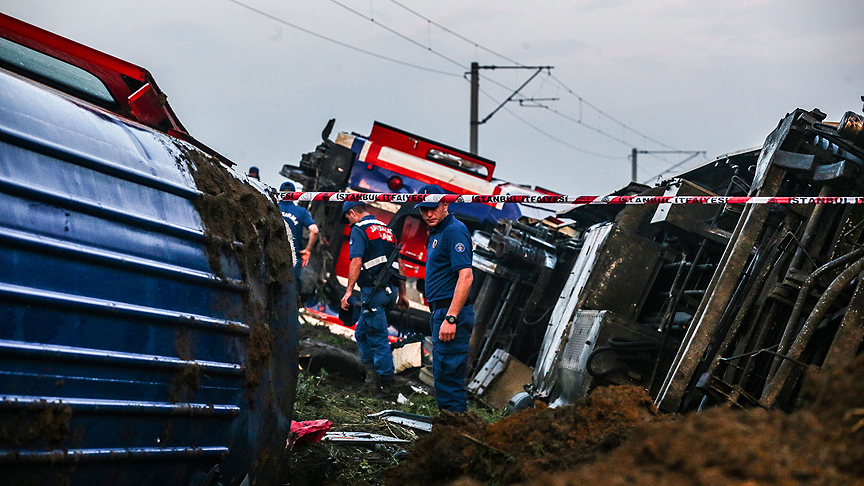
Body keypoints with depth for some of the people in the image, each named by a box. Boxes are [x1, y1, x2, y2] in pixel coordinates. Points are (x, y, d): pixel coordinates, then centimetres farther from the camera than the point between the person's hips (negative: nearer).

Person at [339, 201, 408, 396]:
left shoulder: (359, 230, -6)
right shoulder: (387, 229, 18)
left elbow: (356, 262, -18)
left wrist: (349, 291, -20)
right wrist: (402, 294, 21)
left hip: (373, 291, -8)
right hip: (390, 290, 8)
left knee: (378, 337, -4)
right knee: (362, 332, 21)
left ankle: (386, 383, -2)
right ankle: (369, 367, 26)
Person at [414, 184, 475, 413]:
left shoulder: (454, 230, -14)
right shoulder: (436, 233, 19)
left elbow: (466, 276, -23)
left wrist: (451, 318, -28)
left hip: (451, 313, -11)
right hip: (441, 312, 11)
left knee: (448, 375, -11)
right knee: (443, 374, 14)